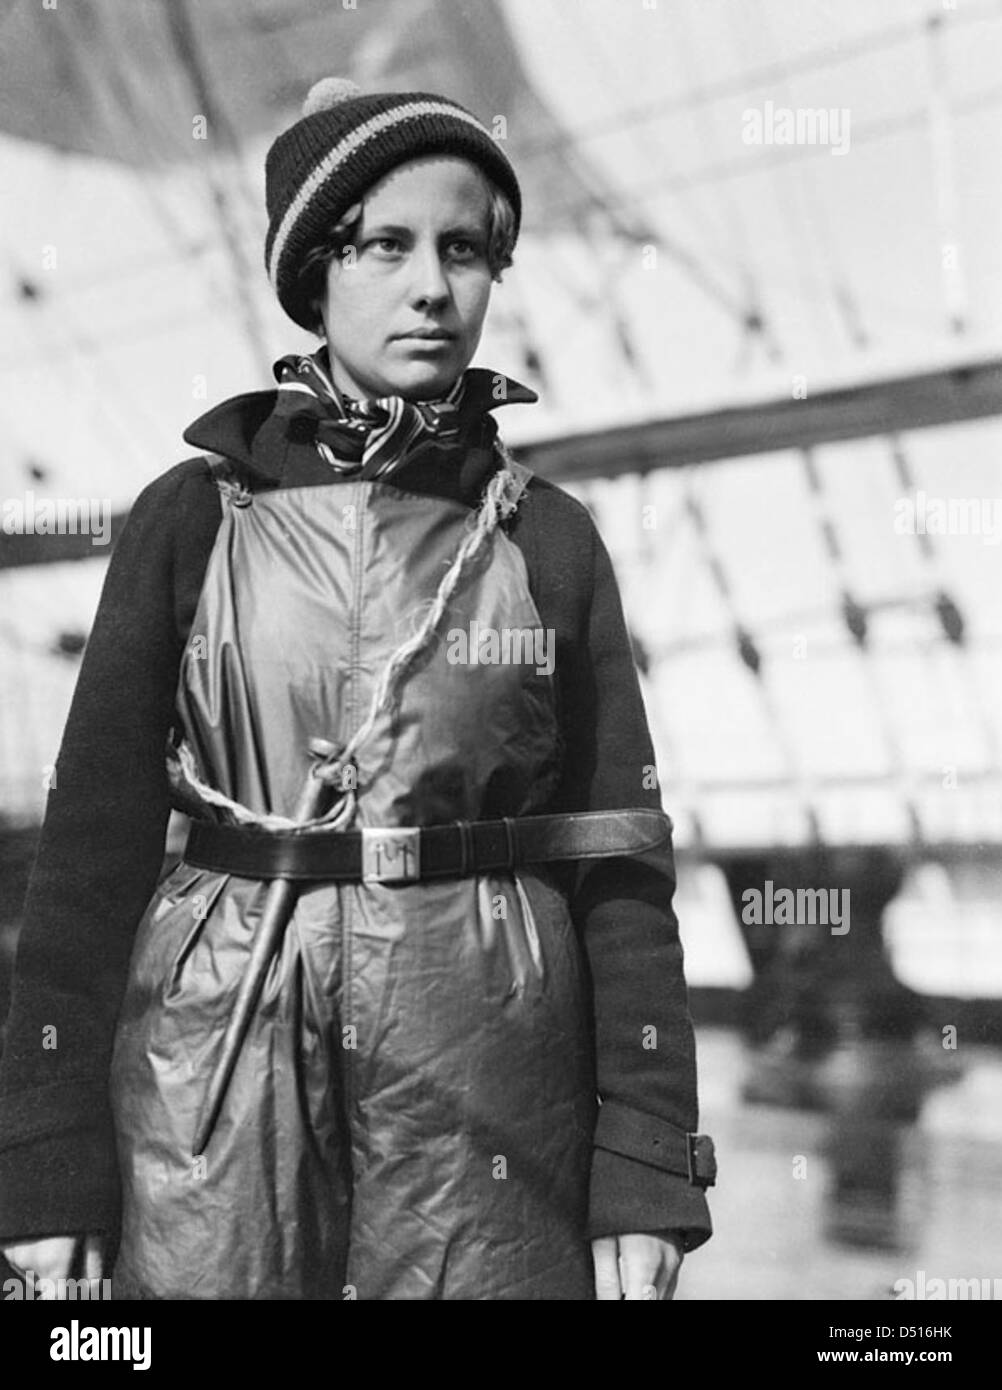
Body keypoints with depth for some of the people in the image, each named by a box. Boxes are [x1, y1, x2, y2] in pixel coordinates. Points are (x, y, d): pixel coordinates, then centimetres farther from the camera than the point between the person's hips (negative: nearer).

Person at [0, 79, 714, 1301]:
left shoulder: (548, 539, 3)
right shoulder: (192, 516, 1)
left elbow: (618, 860, 1)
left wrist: (647, 1179, -3)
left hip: (490, 1099, 1)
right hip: (218, 1070, 0)